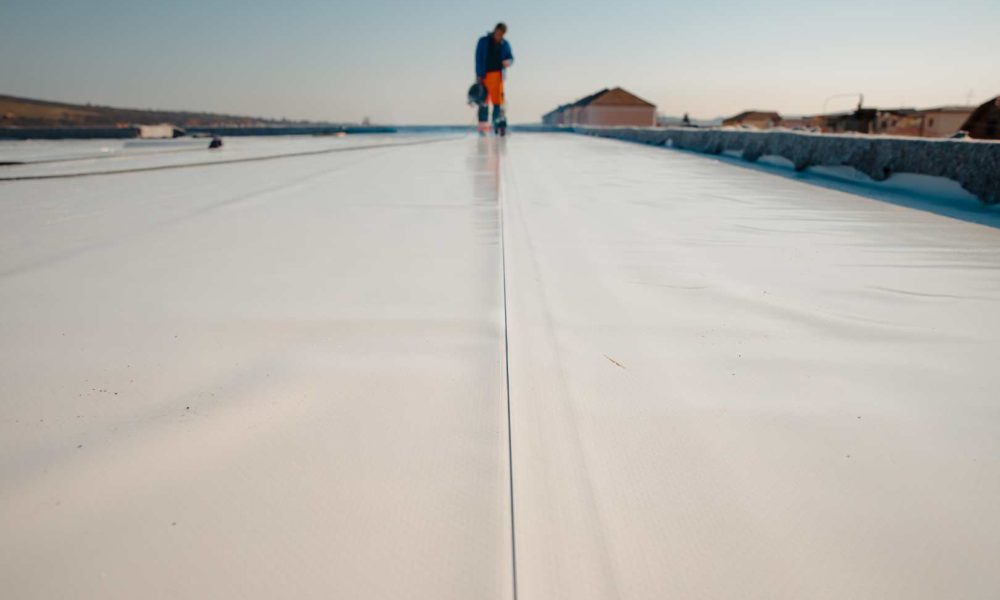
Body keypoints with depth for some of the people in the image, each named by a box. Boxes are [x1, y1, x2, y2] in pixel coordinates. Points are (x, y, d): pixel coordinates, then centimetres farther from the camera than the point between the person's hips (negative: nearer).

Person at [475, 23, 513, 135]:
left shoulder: (505, 44, 9)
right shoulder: (483, 41, 3)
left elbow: (510, 57, 13)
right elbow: (478, 58, 1)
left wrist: (508, 61, -13)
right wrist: (478, 75, -6)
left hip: (498, 75, 2)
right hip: (484, 75, -2)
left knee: (498, 100, -3)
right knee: (484, 100, -5)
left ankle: (498, 123, 4)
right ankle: (483, 126, -2)